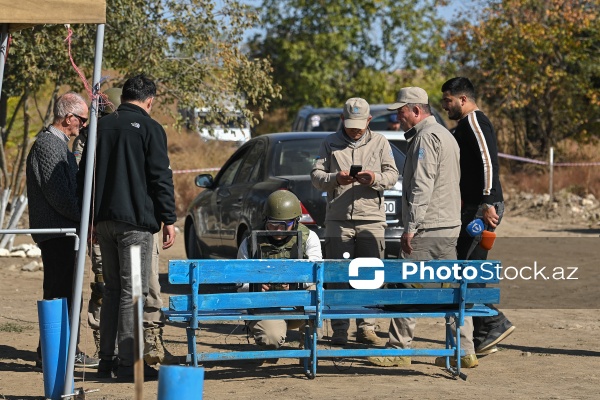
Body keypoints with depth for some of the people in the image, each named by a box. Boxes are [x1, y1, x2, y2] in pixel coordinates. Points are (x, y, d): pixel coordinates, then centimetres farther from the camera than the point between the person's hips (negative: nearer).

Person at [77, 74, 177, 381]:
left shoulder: (102, 126, 12)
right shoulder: (149, 128, -5)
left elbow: (84, 175, 15)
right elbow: (161, 178, -10)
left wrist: (90, 217, 20)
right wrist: (169, 219, -6)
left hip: (104, 219, 6)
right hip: (136, 221, -6)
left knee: (112, 289, 14)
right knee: (132, 292, -6)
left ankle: (106, 361, 15)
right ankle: (128, 364, -9)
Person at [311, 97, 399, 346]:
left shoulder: (379, 143, 12)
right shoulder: (330, 144, 11)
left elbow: (392, 175, 5)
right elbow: (316, 175, 5)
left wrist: (375, 179, -16)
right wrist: (335, 179, -15)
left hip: (371, 219, 0)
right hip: (338, 220, 0)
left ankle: (366, 327, 6)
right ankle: (339, 330, 2)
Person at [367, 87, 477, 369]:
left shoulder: (426, 136, -12)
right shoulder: (445, 135, 19)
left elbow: (422, 186, -19)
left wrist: (411, 227, -20)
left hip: (426, 228, -10)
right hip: (449, 225, 10)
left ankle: (398, 350, -1)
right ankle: (464, 350, 6)